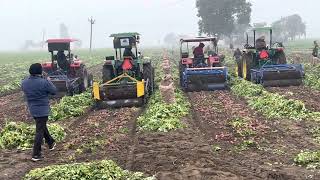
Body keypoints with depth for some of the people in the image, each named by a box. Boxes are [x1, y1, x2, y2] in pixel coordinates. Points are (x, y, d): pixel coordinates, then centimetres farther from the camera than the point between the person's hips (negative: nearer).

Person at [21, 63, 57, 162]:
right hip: (42, 110, -7)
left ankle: (51, 143, 43)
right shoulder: (44, 82, -21)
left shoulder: (24, 83, -4)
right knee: (40, 131, -1)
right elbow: (54, 91, -9)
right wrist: (49, 81, 7)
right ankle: (36, 155, 1)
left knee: (42, 126, 26)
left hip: (32, 109, 7)